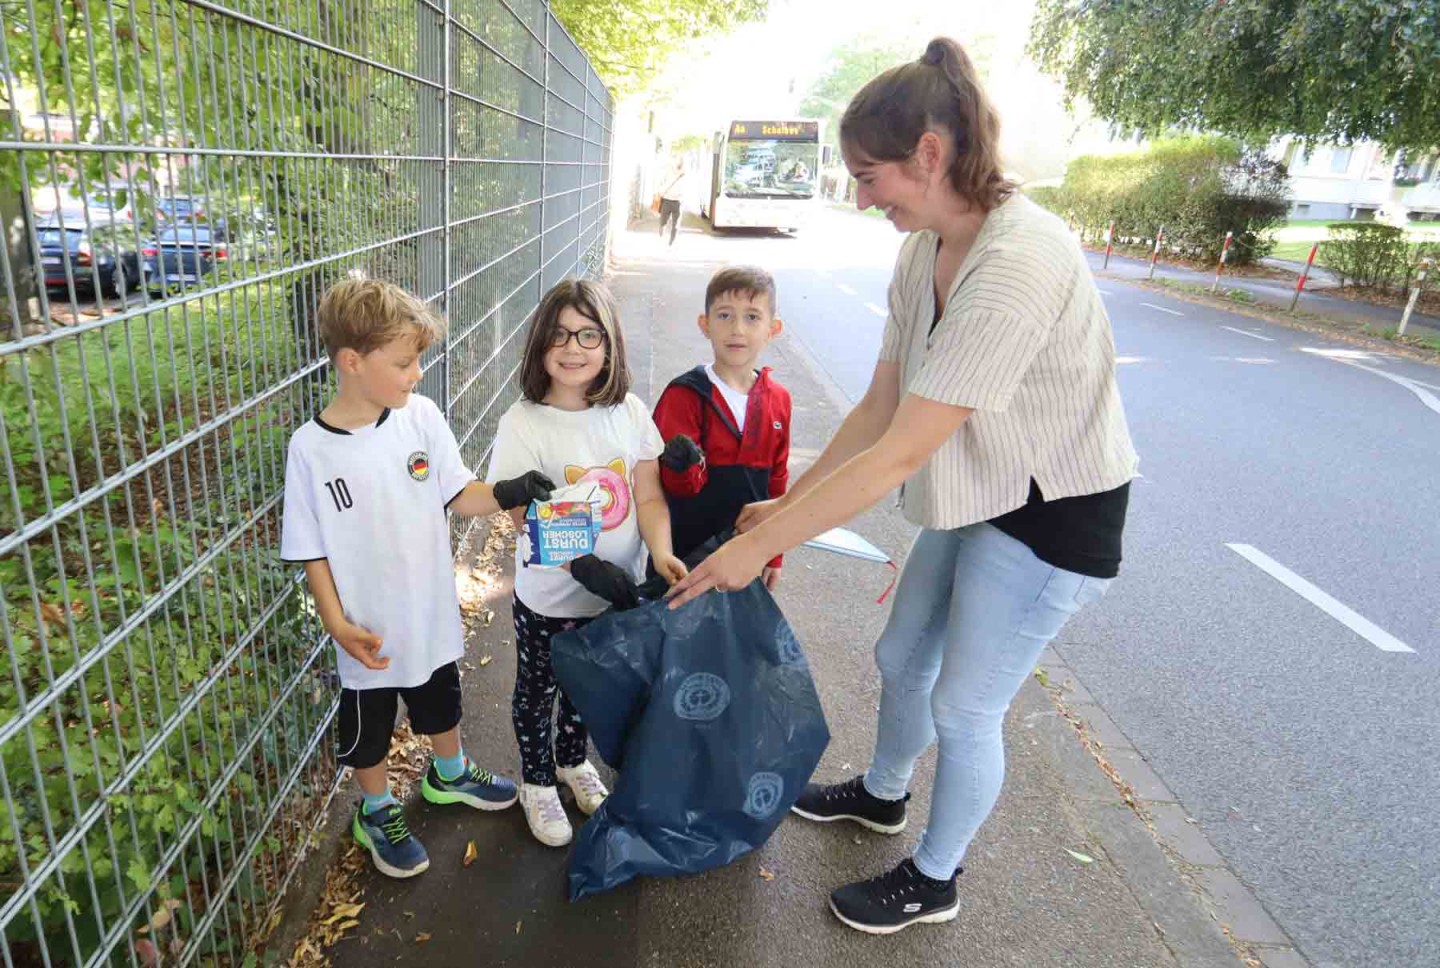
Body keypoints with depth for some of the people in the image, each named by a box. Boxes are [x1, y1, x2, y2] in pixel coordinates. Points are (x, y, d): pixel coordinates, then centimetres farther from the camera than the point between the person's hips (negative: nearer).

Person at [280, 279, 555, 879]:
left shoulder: (420, 415, -12)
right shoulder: (311, 448, -18)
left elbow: (457, 496, -6)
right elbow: (312, 551, -12)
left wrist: (505, 493, -24)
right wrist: (338, 624, -18)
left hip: (432, 614, 4)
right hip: (370, 633, -3)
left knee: (440, 704, 27)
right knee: (369, 728, 19)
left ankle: (448, 774, 55)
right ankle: (376, 813, 45)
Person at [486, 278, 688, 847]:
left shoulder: (630, 413, -7)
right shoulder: (523, 424, -18)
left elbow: (648, 496, -5)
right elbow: (529, 518, -20)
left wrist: (661, 553, -23)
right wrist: (587, 566, -32)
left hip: (618, 592, 4)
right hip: (548, 600, -3)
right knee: (538, 690, 19)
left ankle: (573, 760, 54)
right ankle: (537, 781, 46)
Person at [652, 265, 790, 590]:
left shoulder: (778, 399, 2)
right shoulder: (685, 394, -12)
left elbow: (777, 481, 10)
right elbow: (679, 487, -13)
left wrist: (774, 554, 14)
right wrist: (684, 467, -36)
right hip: (686, 550, -4)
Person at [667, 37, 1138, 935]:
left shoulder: (1020, 262, -32)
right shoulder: (926, 249, -4)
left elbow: (900, 454, -32)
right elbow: (879, 408, 0)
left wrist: (762, 544, -27)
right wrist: (788, 504, -1)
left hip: (1055, 509, -8)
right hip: (978, 490, 8)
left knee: (964, 707, 6)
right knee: (901, 658, 20)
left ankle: (934, 880, 34)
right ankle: (882, 794, 50)